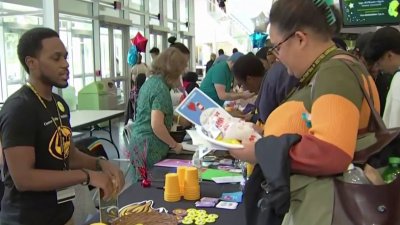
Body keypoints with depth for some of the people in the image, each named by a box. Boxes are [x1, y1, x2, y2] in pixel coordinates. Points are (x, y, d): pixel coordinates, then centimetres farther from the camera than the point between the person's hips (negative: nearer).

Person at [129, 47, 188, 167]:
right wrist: (174, 145, -11)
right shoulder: (161, 88, -17)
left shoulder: (151, 81, 10)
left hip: (138, 142, 9)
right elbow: (156, 125, -23)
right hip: (150, 148, -9)